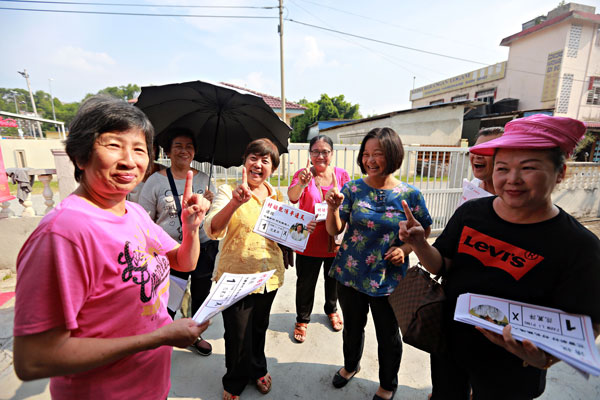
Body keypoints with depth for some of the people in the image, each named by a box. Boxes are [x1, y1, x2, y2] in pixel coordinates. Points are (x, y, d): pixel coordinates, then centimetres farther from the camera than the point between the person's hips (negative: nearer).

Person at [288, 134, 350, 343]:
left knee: (333, 279, 22)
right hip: (309, 241, -2)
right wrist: (301, 183, -47)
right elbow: (292, 197, -27)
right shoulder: (302, 174, -8)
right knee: (305, 284, 11)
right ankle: (302, 319, 37)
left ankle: (331, 310, 51)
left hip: (335, 241, 2)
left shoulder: (342, 175, -2)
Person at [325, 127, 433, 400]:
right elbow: (334, 230, -8)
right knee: (352, 327, 24)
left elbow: (425, 231, 3)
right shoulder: (353, 188, -7)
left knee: (388, 336, 19)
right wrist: (332, 208, -27)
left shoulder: (410, 195, -10)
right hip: (350, 273, 2)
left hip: (388, 279, -1)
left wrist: (406, 248, -15)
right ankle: (351, 365, 56)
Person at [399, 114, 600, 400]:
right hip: (447, 343, 3)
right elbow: (442, 266, -9)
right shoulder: (470, 213, -11)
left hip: (509, 375, -2)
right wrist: (419, 243, -29)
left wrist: (545, 356, -36)